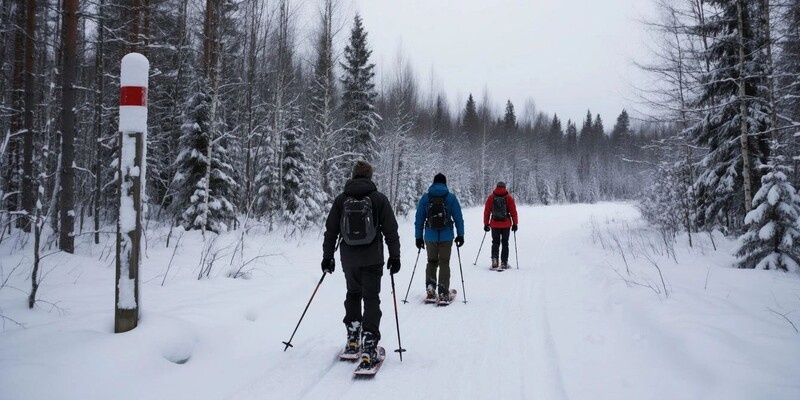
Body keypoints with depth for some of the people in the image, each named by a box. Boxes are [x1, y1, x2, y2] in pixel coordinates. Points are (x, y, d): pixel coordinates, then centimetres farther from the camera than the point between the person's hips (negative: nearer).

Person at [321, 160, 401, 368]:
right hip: (372, 259, -2)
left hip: (348, 259, 3)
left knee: (353, 294, 23)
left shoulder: (341, 199, 2)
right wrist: (395, 256, 4)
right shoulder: (379, 198, -3)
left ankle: (353, 339, 24)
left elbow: (331, 230, 5)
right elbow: (390, 230, -3)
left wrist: (327, 256, 14)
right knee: (371, 299, 1)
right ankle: (368, 346, -10)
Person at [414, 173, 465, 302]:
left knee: (432, 262, 18)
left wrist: (418, 237, 10)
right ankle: (443, 293, 4)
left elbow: (419, 219, 4)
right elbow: (458, 218, -1)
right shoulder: (451, 197, -1)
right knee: (444, 263, 7)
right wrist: (460, 235, 6)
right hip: (446, 237, -1)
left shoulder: (425, 198, 3)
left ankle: (430, 286, 2)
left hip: (430, 237, 1)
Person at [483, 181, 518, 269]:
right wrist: (515, 224, 6)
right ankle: (504, 263, 5)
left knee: (495, 243, 11)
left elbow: (486, 211, 3)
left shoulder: (491, 197, 2)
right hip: (506, 224, -1)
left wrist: (486, 224, 10)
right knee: (505, 243, 9)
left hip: (494, 224, 1)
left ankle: (494, 260, -9)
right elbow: (513, 211, -2)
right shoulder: (509, 197, -1)